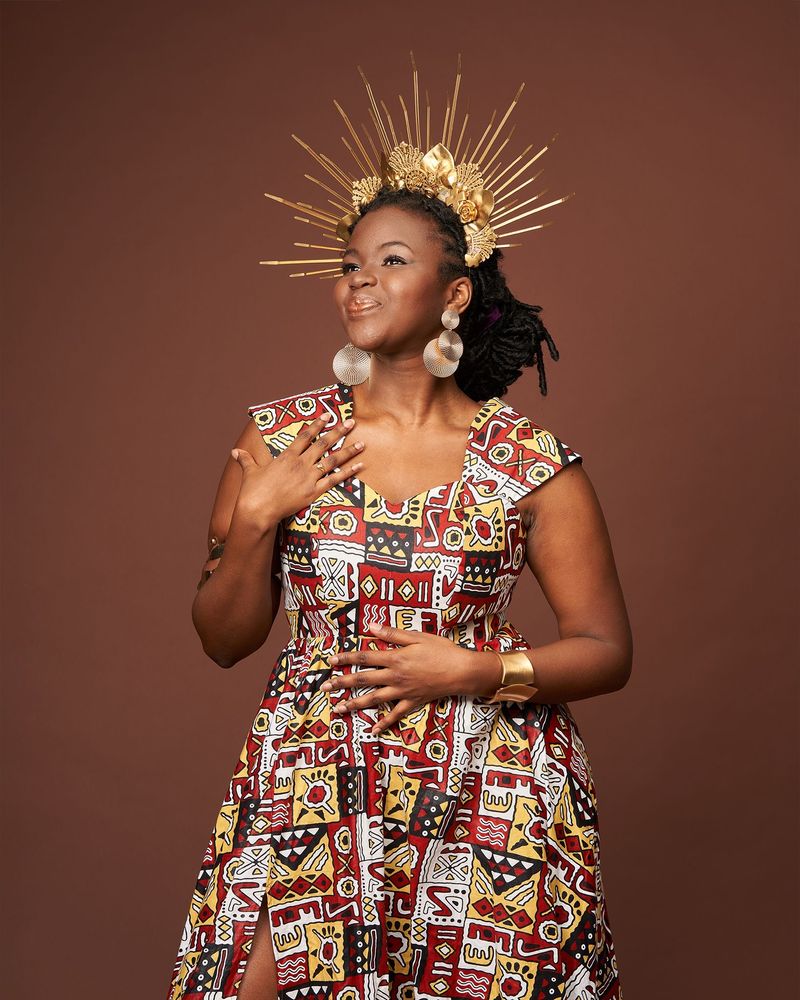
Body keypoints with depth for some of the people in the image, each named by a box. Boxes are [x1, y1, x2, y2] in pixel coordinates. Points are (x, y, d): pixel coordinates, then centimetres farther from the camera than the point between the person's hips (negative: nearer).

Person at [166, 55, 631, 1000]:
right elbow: (222, 639, 5)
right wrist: (258, 516, -11)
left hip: (488, 805, -1)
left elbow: (607, 651, 0)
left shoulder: (534, 461, -5)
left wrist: (475, 673, -15)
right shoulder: (277, 437, 1)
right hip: (307, 796, 2)